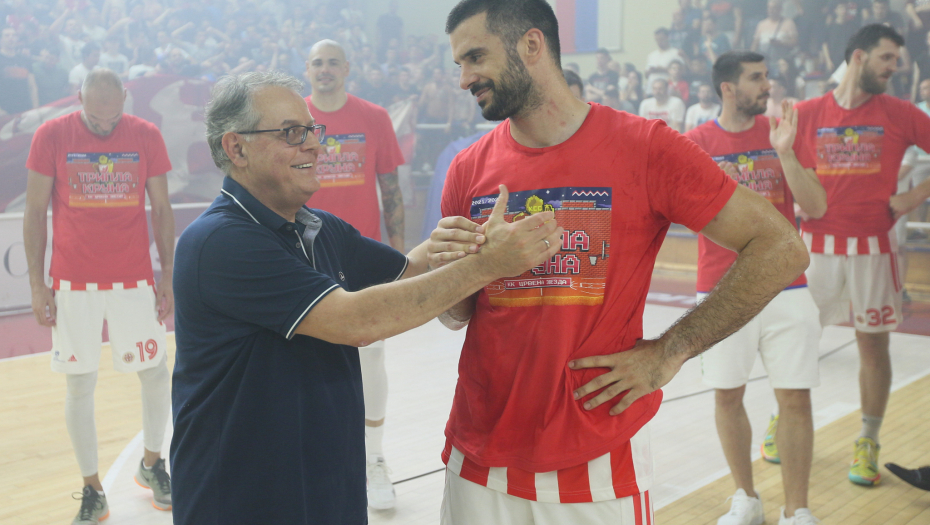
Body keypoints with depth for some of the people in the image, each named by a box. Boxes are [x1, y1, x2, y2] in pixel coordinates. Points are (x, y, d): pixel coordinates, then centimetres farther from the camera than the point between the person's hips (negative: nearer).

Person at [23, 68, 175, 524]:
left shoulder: (147, 136, -1)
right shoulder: (51, 136, -4)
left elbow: (161, 210, 5)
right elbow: (35, 213, 0)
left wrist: (167, 276, 3)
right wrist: (37, 285, -3)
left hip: (135, 280, 1)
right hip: (73, 282, -1)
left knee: (156, 374, 6)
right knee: (79, 386, 4)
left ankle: (151, 464, 31)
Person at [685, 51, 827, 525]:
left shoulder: (782, 132, 3)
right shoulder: (696, 141, 0)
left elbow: (816, 208, -5)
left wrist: (785, 153, -17)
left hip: (786, 290, 1)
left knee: (795, 398, 0)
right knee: (727, 395, 7)